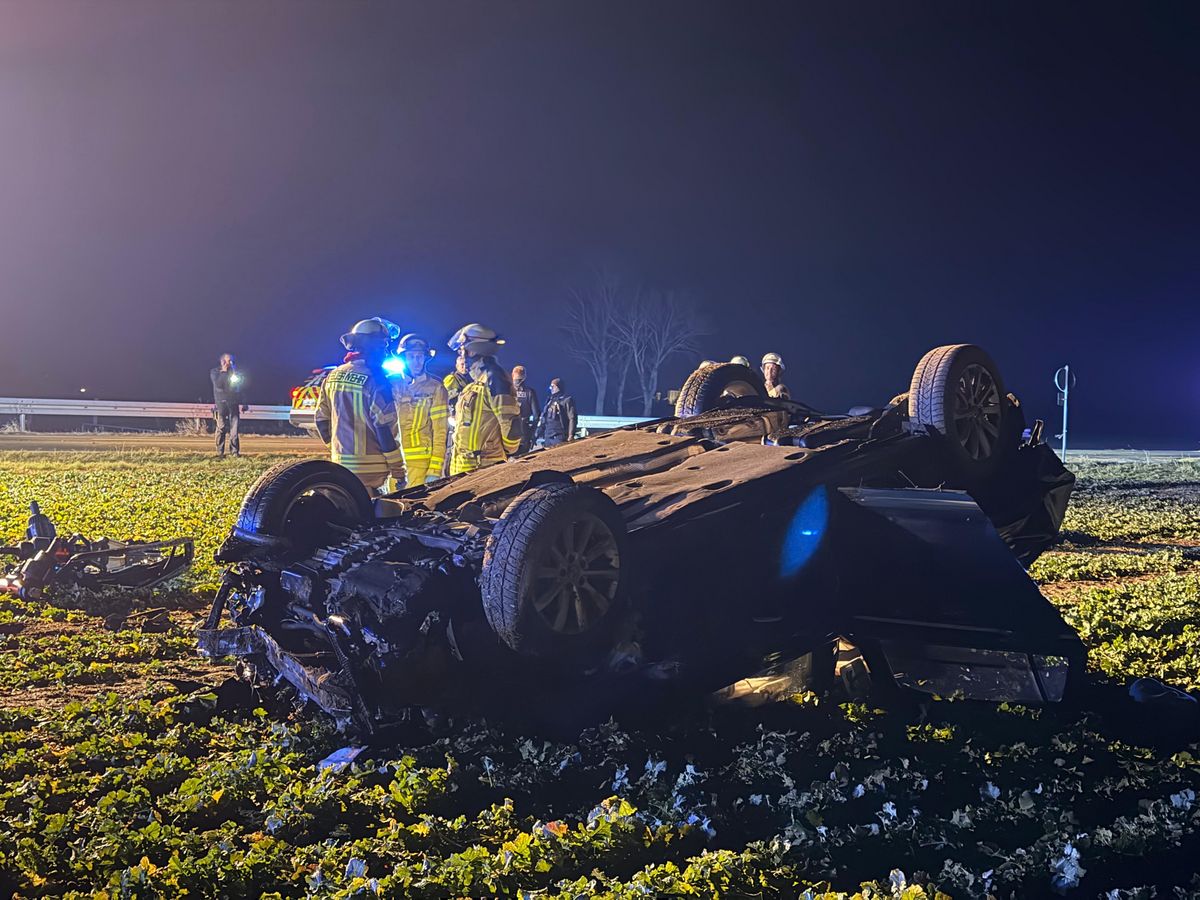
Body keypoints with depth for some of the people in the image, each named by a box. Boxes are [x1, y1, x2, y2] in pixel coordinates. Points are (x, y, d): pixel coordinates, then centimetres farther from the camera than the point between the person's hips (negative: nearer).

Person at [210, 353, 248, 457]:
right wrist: (224, 372, -9)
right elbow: (218, 384, -13)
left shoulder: (235, 372, 16)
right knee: (221, 428, -2)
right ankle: (220, 452, 2)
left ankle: (235, 451, -4)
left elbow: (240, 387, 15)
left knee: (234, 428, -5)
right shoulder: (215, 372, 6)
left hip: (234, 403, 3)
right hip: (221, 403, -2)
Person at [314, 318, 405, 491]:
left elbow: (321, 419, 14)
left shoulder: (333, 376, 9)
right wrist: (398, 468, -11)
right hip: (369, 468, -7)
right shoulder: (375, 379, -13)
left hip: (339, 463, 7)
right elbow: (384, 427, -16)